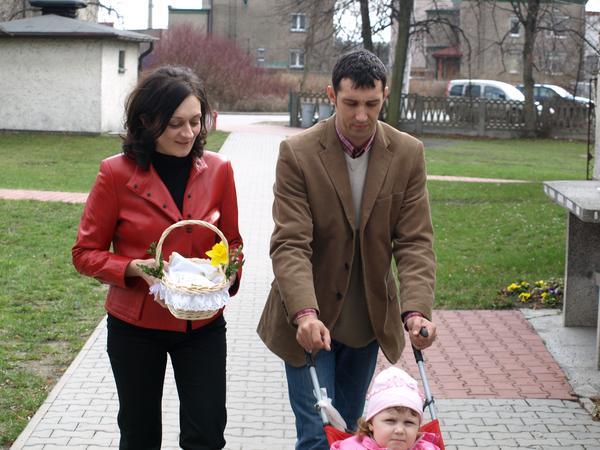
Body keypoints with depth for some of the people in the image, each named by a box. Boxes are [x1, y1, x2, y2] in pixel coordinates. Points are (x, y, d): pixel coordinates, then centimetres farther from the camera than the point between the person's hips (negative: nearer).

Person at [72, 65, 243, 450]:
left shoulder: (217, 170, -4)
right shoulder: (117, 173, -12)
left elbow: (232, 241, 9)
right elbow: (86, 253, -5)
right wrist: (135, 268, -22)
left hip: (202, 326, 2)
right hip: (136, 327, -1)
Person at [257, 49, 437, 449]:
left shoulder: (408, 154, -5)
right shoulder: (298, 153, -14)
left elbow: (415, 241, -8)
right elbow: (290, 244, -20)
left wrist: (416, 310, -24)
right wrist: (304, 313, -34)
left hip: (369, 322, 4)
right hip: (310, 323, -3)